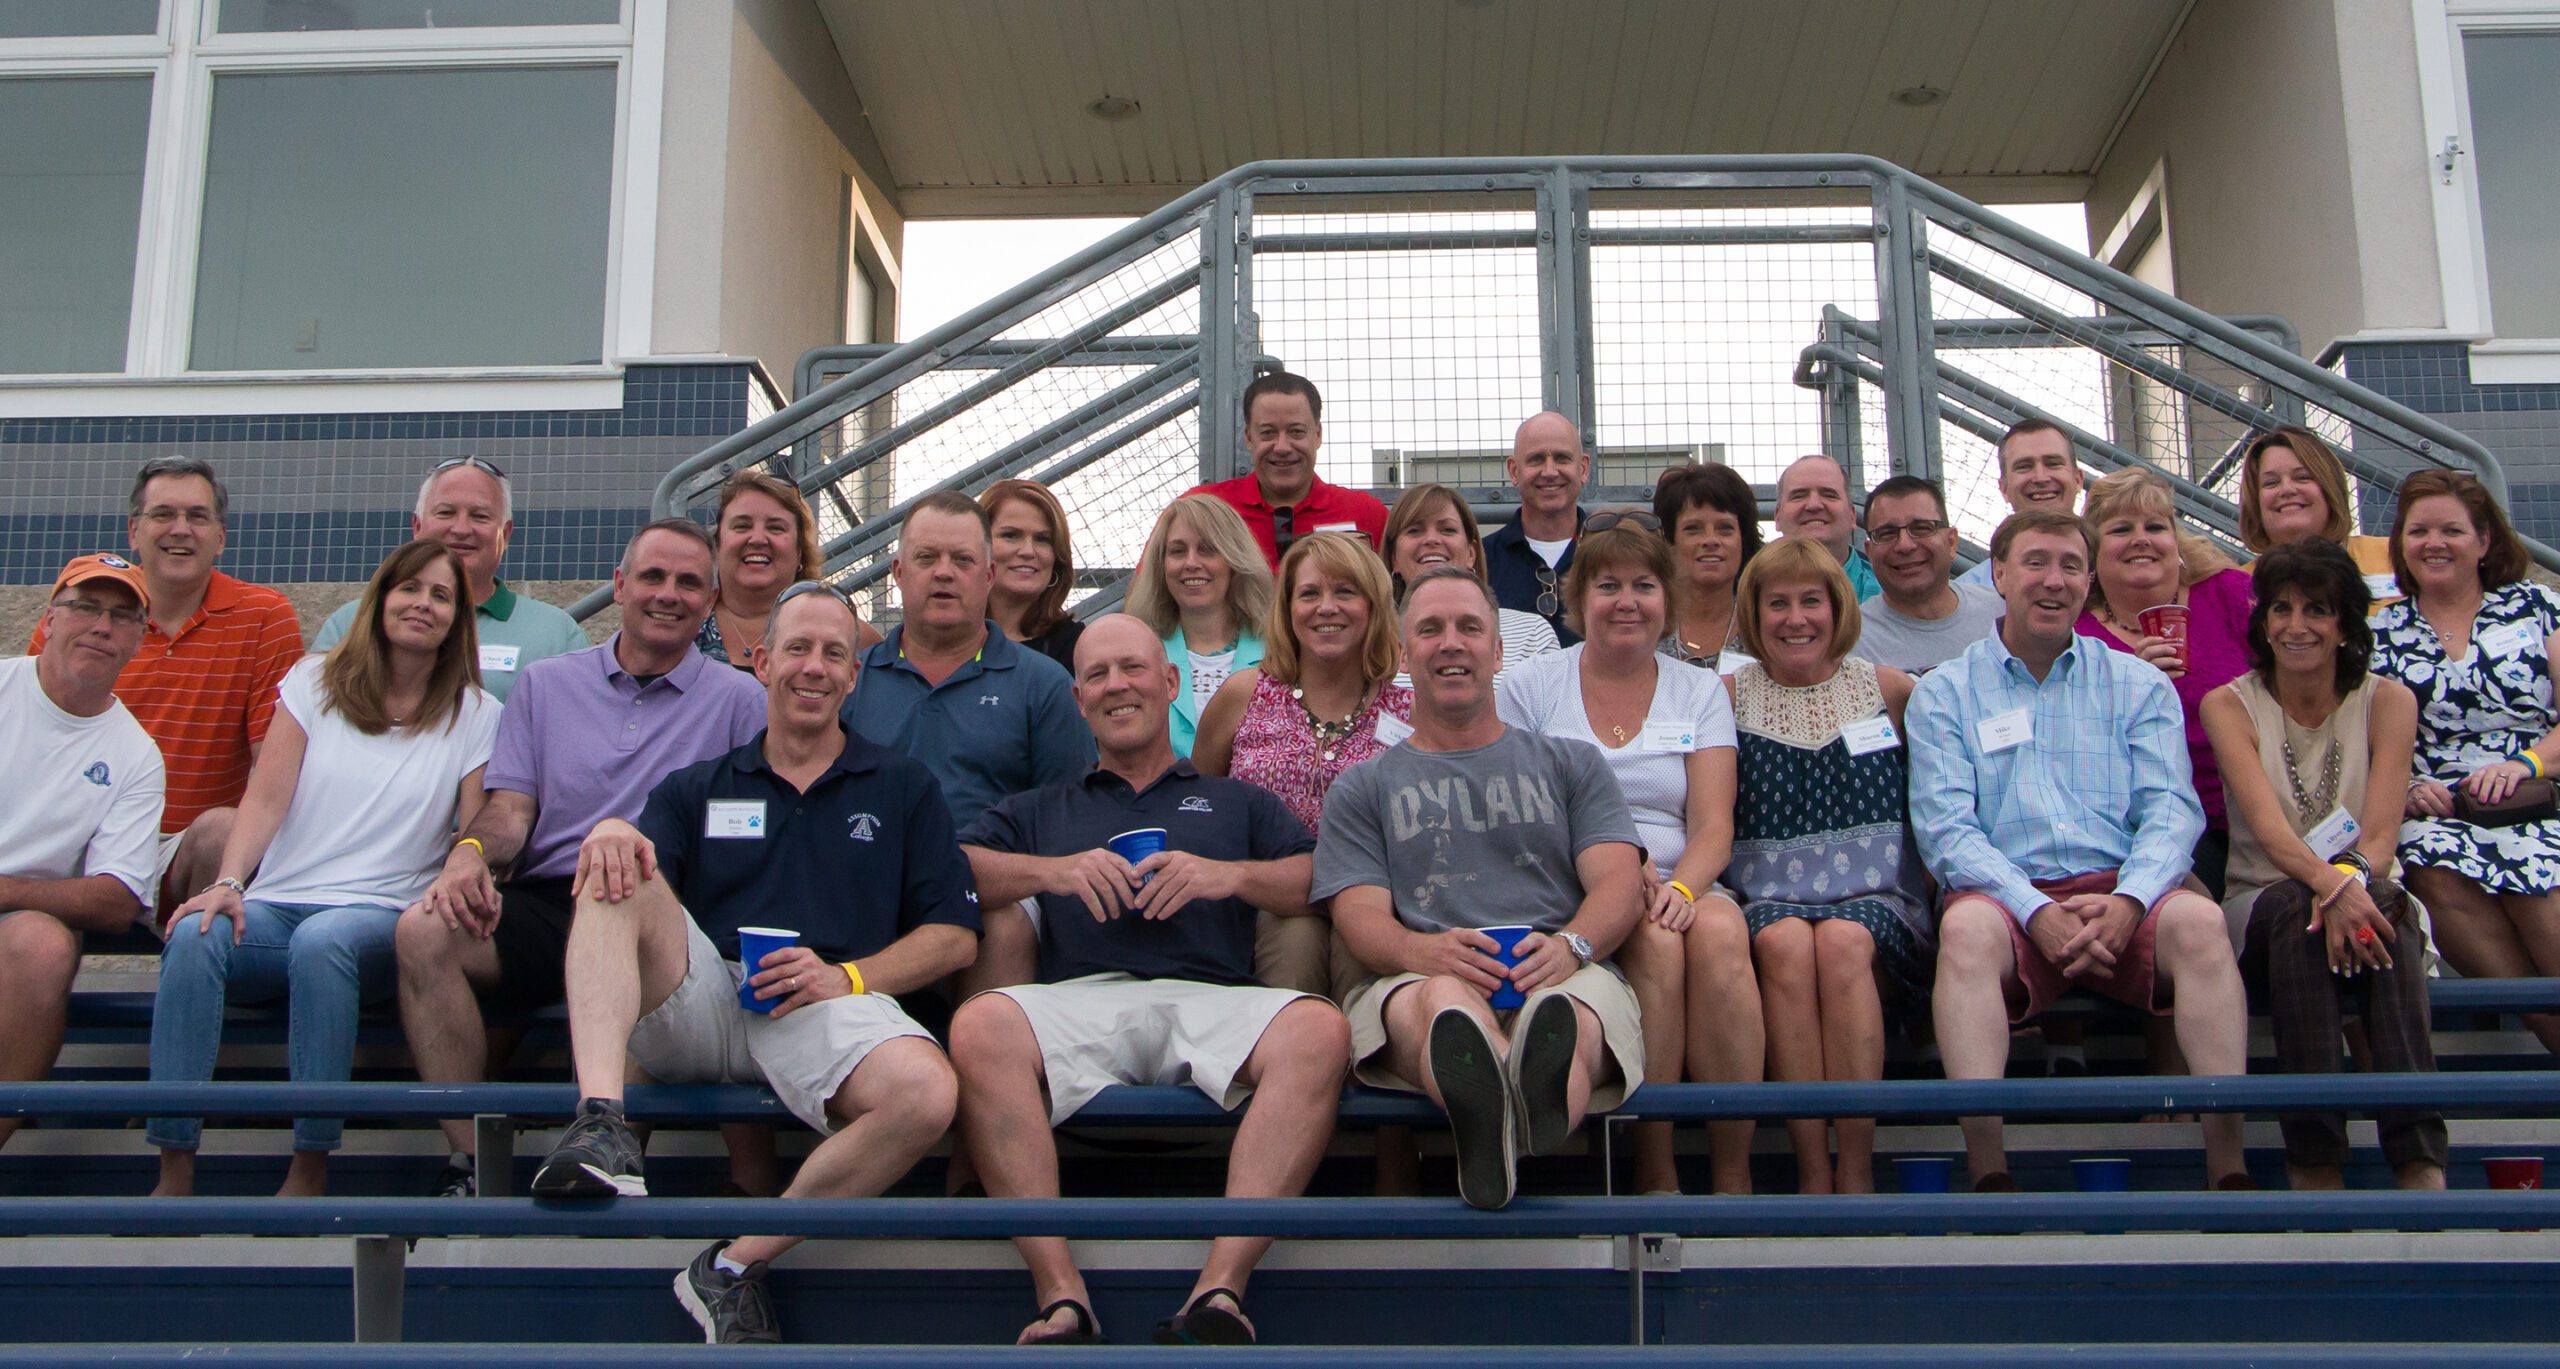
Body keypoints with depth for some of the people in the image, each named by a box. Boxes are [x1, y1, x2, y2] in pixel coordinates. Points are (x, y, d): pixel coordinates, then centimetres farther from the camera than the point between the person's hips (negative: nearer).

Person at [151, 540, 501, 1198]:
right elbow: (265, 800, 5)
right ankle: (173, 1174, -29)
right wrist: (228, 882, -13)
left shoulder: (474, 715, 11)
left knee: (322, 940, -37)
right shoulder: (316, 683, 15)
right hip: (277, 904, 2)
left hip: (381, 915, -2)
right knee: (195, 935, -31)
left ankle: (309, 1173, -30)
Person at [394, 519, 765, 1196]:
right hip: (539, 905, 3)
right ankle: (467, 1162, -21)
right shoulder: (546, 683, 22)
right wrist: (471, 849, -12)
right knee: (424, 928, -27)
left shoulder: (739, 699, 11)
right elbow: (510, 806, 14)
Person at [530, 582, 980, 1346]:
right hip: (695, 1005, 2)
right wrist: (609, 838, -18)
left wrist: (846, 978, -7)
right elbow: (620, 882, 8)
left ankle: (738, 1265, -15)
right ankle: (600, 1124, -41)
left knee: (926, 1094, -33)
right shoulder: (697, 789, 24)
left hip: (828, 1009, -1)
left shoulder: (902, 790, 19)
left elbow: (955, 937, 10)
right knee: (620, 875, -24)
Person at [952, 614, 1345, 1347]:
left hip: (1213, 998, 0)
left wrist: (1231, 875, 0)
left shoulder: (1239, 803, 31)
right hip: (1078, 999, 0)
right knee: (979, 1027, -35)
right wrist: (1051, 871, 1)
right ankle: (1062, 1298, -35)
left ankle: (1220, 1288, -37)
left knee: (1320, 1031, -34)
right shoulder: (1041, 810, 32)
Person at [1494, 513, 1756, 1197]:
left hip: (1678, 890, 2)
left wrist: (1680, 889, -19)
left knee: (1720, 932, -32)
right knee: (1657, 945, -33)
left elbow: (1713, 824, 4)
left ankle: (1734, 1179, -28)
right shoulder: (1528, 690, 9)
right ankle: (1655, 1178, -25)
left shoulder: (1699, 692, 15)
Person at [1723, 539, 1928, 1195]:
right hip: (1768, 900, 0)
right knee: (1786, 943, -33)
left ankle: (1857, 1171, -30)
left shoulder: (1887, 689, 13)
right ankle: (1813, 1172, -31)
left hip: (1877, 900, 0)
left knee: (1842, 942, -33)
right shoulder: (1730, 696, 11)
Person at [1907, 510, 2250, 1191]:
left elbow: (2172, 809, 4)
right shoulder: (1943, 693, 12)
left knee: (2198, 919, -30)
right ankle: (1988, 1172, -40)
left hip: (2120, 889, 2)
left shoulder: (2139, 685, 17)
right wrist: (2038, 912, -17)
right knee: (1966, 925, -35)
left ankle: (2228, 1167, -30)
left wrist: (2128, 900, -17)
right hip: (2008, 895, -1)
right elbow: (1944, 828, -1)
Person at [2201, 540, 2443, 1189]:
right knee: (2297, 909, -36)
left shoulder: (2387, 702, 5)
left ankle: (2422, 1166, -44)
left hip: (2370, 898, 1)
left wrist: (2353, 880, -32)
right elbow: (2267, 826, -17)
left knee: (2376, 901, -35)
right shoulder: (2228, 706, 1)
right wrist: (2327, 882, -37)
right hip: (2264, 909, -1)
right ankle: (2314, 1173, -41)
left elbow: (2381, 834, -9)